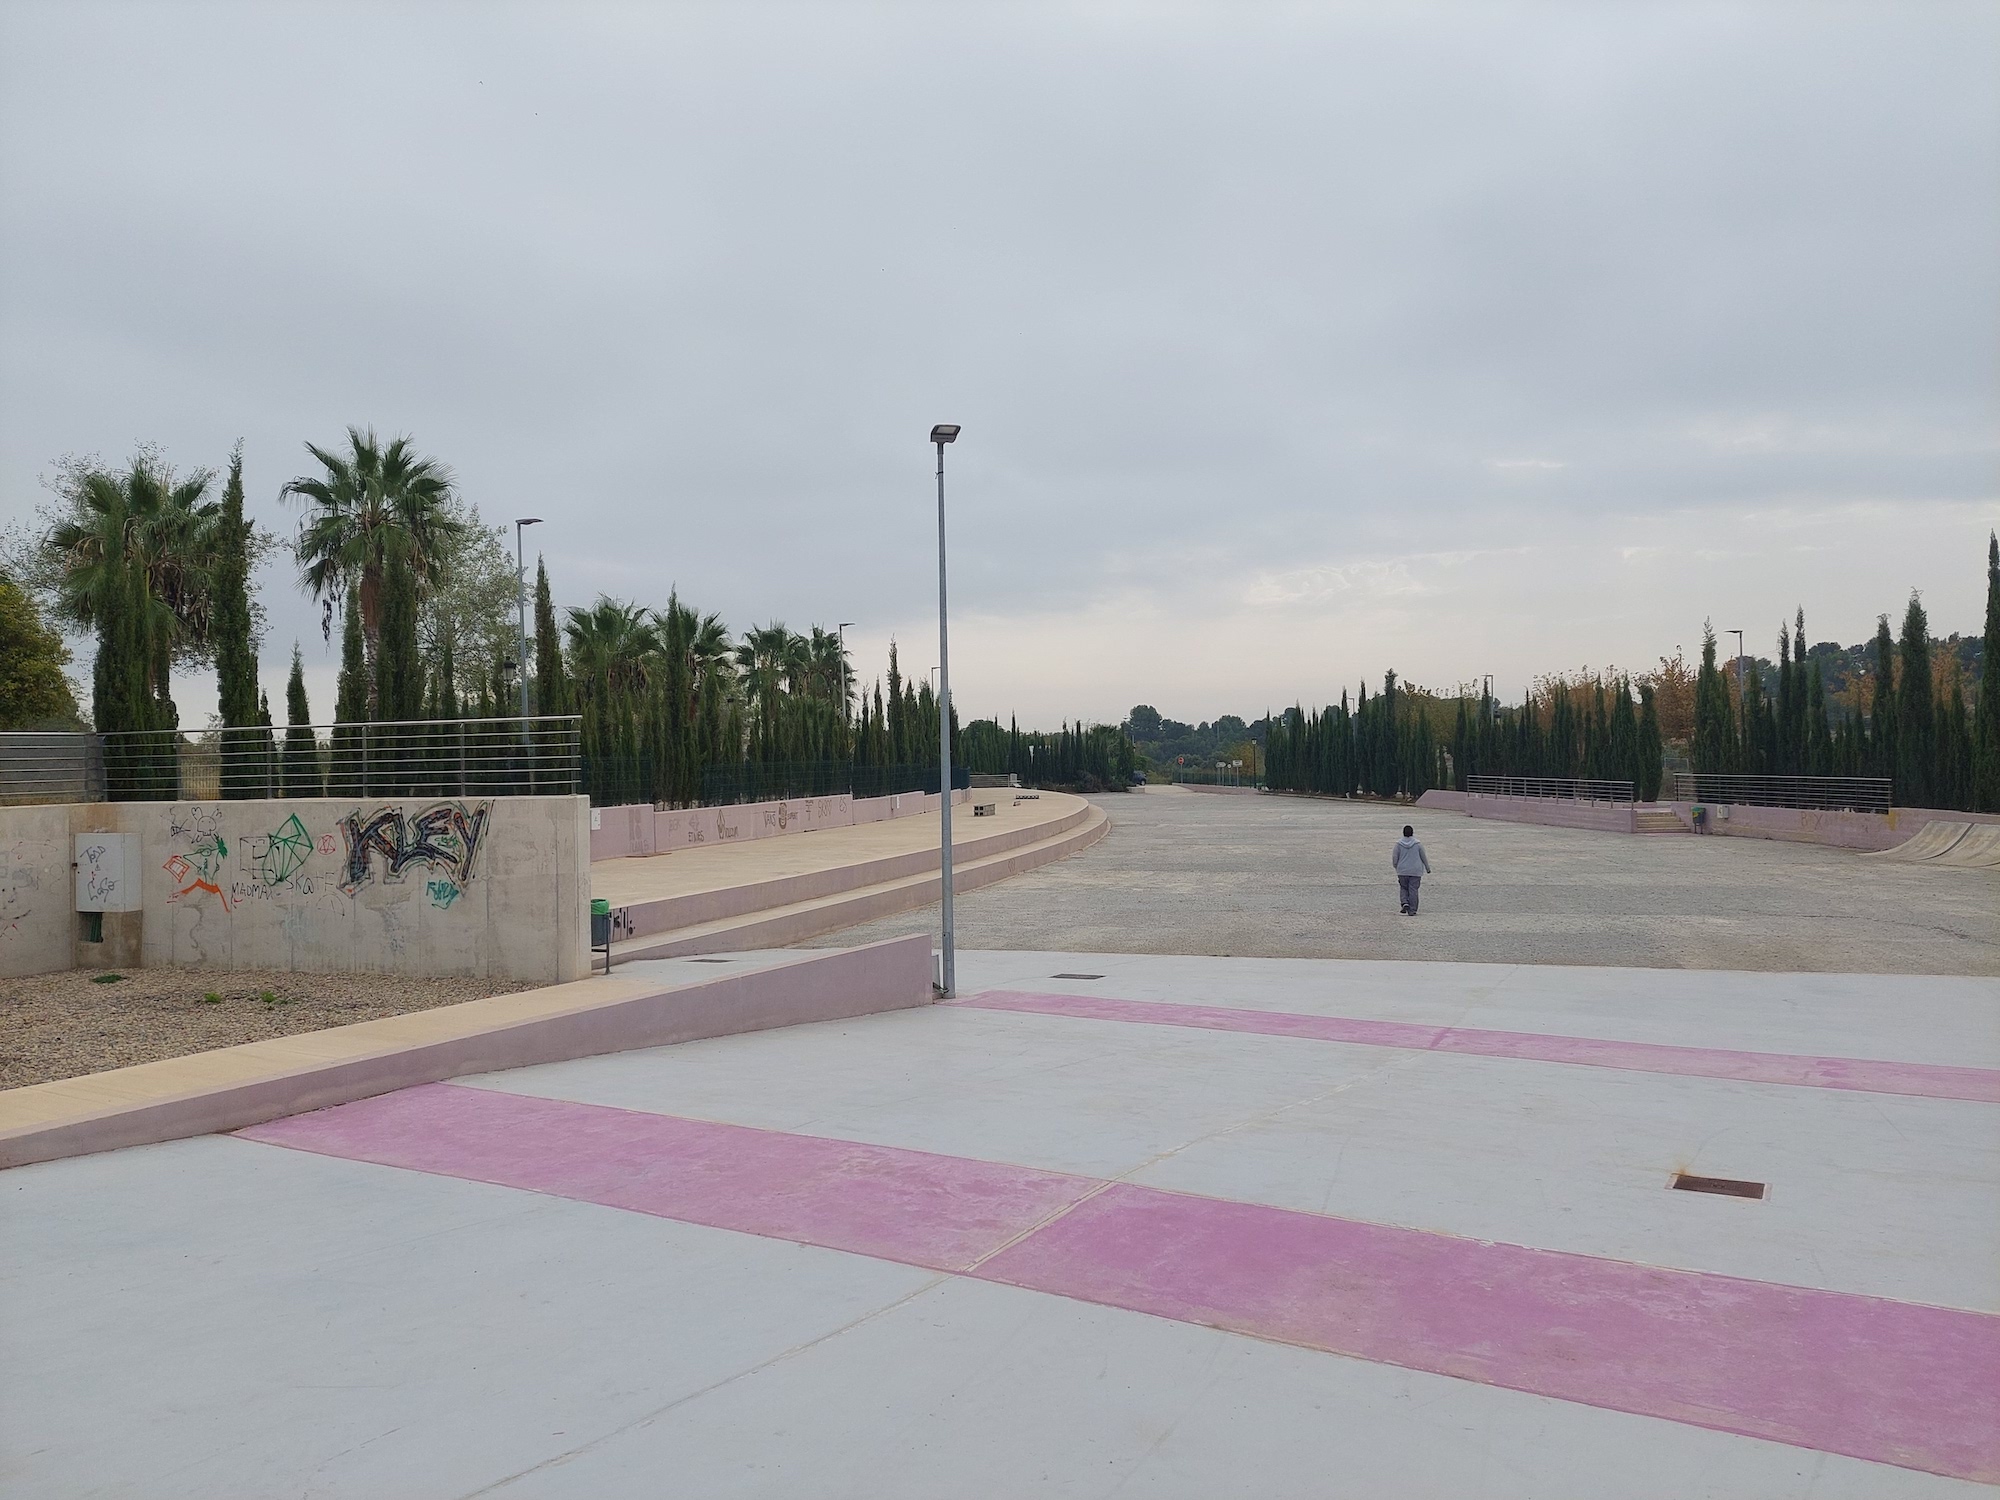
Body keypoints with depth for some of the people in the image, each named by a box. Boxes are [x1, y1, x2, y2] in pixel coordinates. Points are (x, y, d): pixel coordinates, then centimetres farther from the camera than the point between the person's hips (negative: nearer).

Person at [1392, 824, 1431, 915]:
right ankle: (1412, 910, 3)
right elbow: (1423, 857, 3)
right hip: (1416, 871, 0)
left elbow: (1394, 858, -3)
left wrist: (1396, 868, 16)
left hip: (1402, 871, 0)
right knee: (1413, 890, 3)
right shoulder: (1417, 844, -4)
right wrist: (1428, 868, 17)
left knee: (1404, 888, 16)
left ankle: (1405, 903, -7)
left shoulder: (1398, 844, -4)